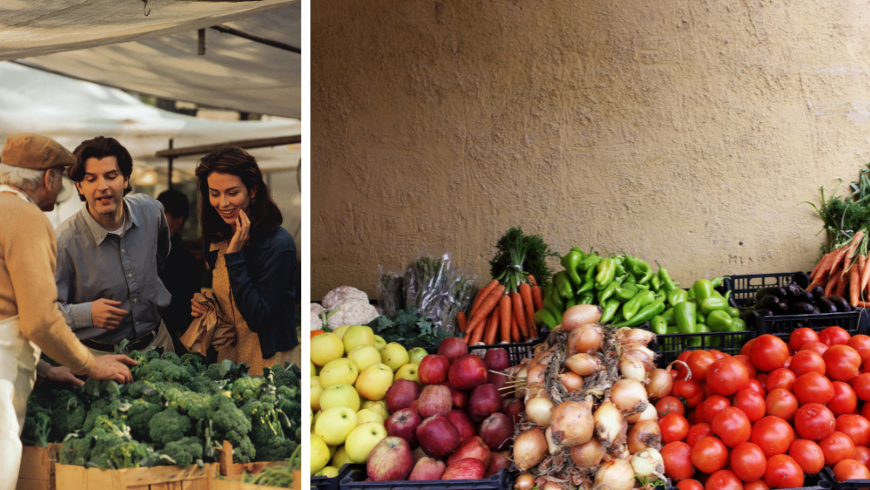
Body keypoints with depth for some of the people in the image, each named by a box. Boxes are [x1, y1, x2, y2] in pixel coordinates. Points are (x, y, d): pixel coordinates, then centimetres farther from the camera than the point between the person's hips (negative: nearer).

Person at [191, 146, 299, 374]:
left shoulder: (278, 244, -19)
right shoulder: (216, 240, 2)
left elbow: (258, 319, -24)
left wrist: (235, 255, -24)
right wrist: (202, 306, -5)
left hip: (270, 364, -6)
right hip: (227, 357, 6)